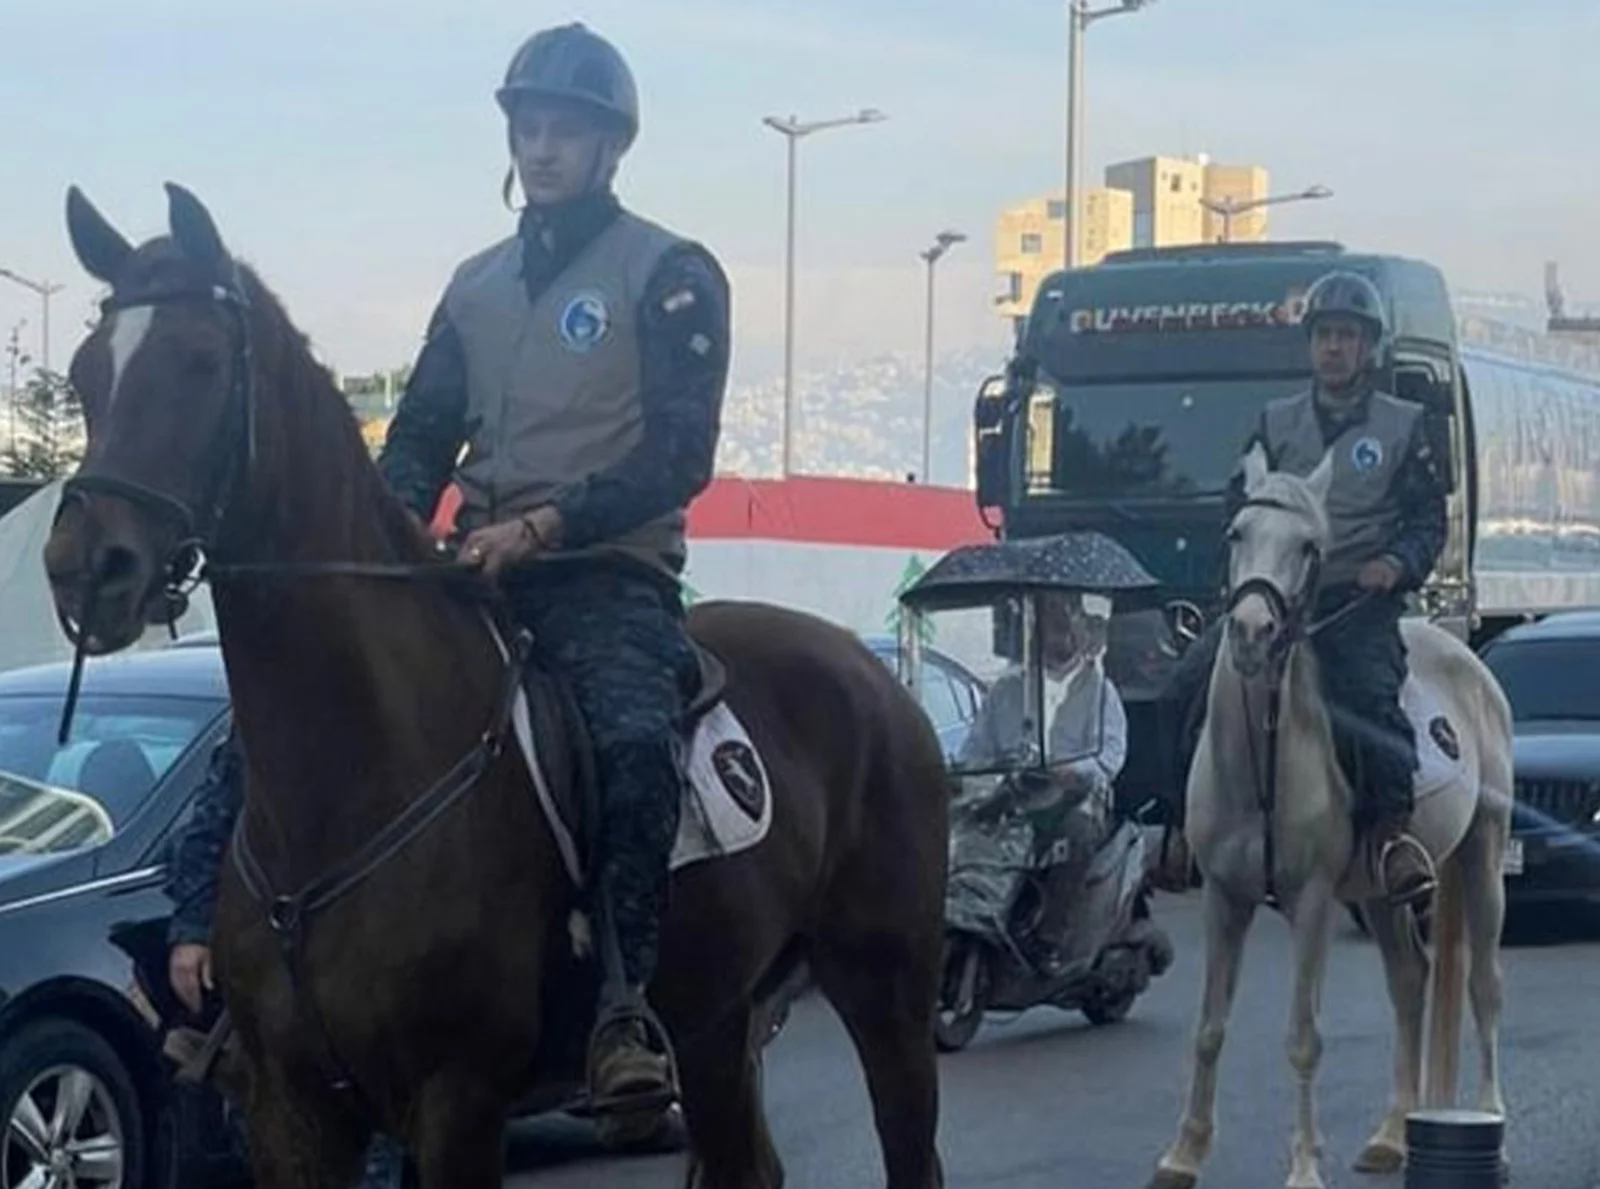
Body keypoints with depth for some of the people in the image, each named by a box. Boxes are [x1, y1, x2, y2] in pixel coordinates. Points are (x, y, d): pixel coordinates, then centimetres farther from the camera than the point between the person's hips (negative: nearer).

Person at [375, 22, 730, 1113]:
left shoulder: (670, 275, 1)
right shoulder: (477, 284, 19)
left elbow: (679, 459, -9)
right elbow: (422, 439, 16)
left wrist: (544, 525, -21)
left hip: (611, 573, -6)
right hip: (481, 573, 6)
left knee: (637, 738, -35)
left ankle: (624, 1010, -32)